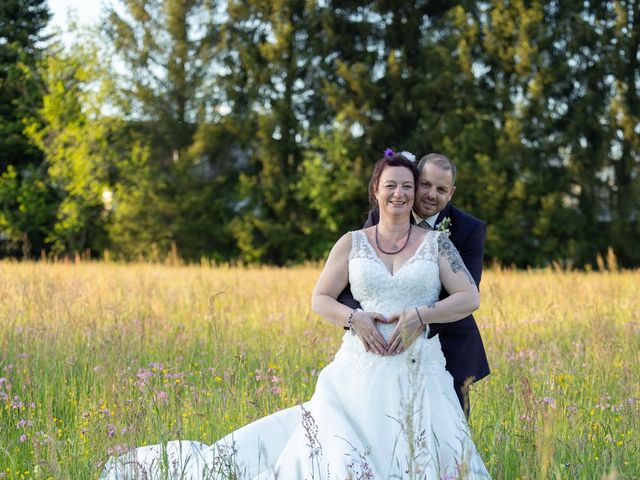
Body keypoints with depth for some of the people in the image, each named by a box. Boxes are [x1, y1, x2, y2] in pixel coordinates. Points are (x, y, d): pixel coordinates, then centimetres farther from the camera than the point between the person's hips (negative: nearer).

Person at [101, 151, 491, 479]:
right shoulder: (352, 243, 9)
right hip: (360, 372, 0)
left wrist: (419, 315, -14)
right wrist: (354, 318, -12)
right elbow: (319, 299, 9)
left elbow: (470, 299, 0)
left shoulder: (436, 242, 6)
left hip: (418, 375, 0)